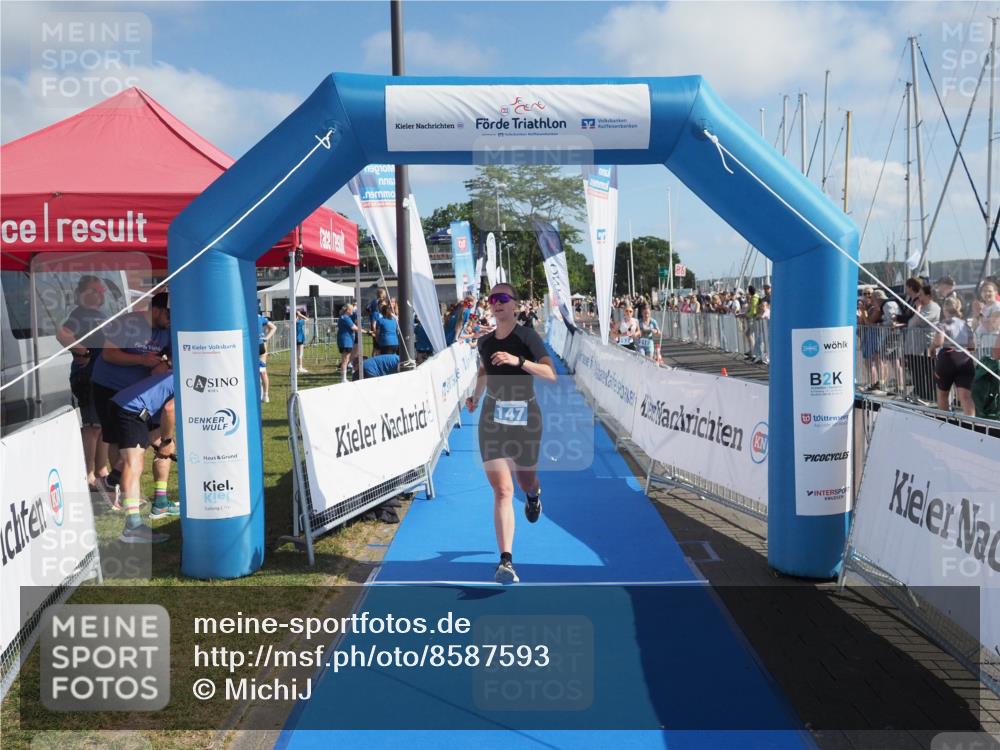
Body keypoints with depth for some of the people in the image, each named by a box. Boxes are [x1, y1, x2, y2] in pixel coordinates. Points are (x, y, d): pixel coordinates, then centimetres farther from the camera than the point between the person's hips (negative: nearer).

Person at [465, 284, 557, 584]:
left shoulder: (527, 336, -7)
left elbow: (551, 374, -17)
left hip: (525, 418, -2)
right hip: (492, 420, 2)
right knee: (502, 490, -10)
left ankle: (534, 494, 58)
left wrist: (518, 361, -27)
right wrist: (476, 396, 21)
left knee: (525, 482, 17)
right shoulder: (484, 342, 6)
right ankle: (506, 562, -12)